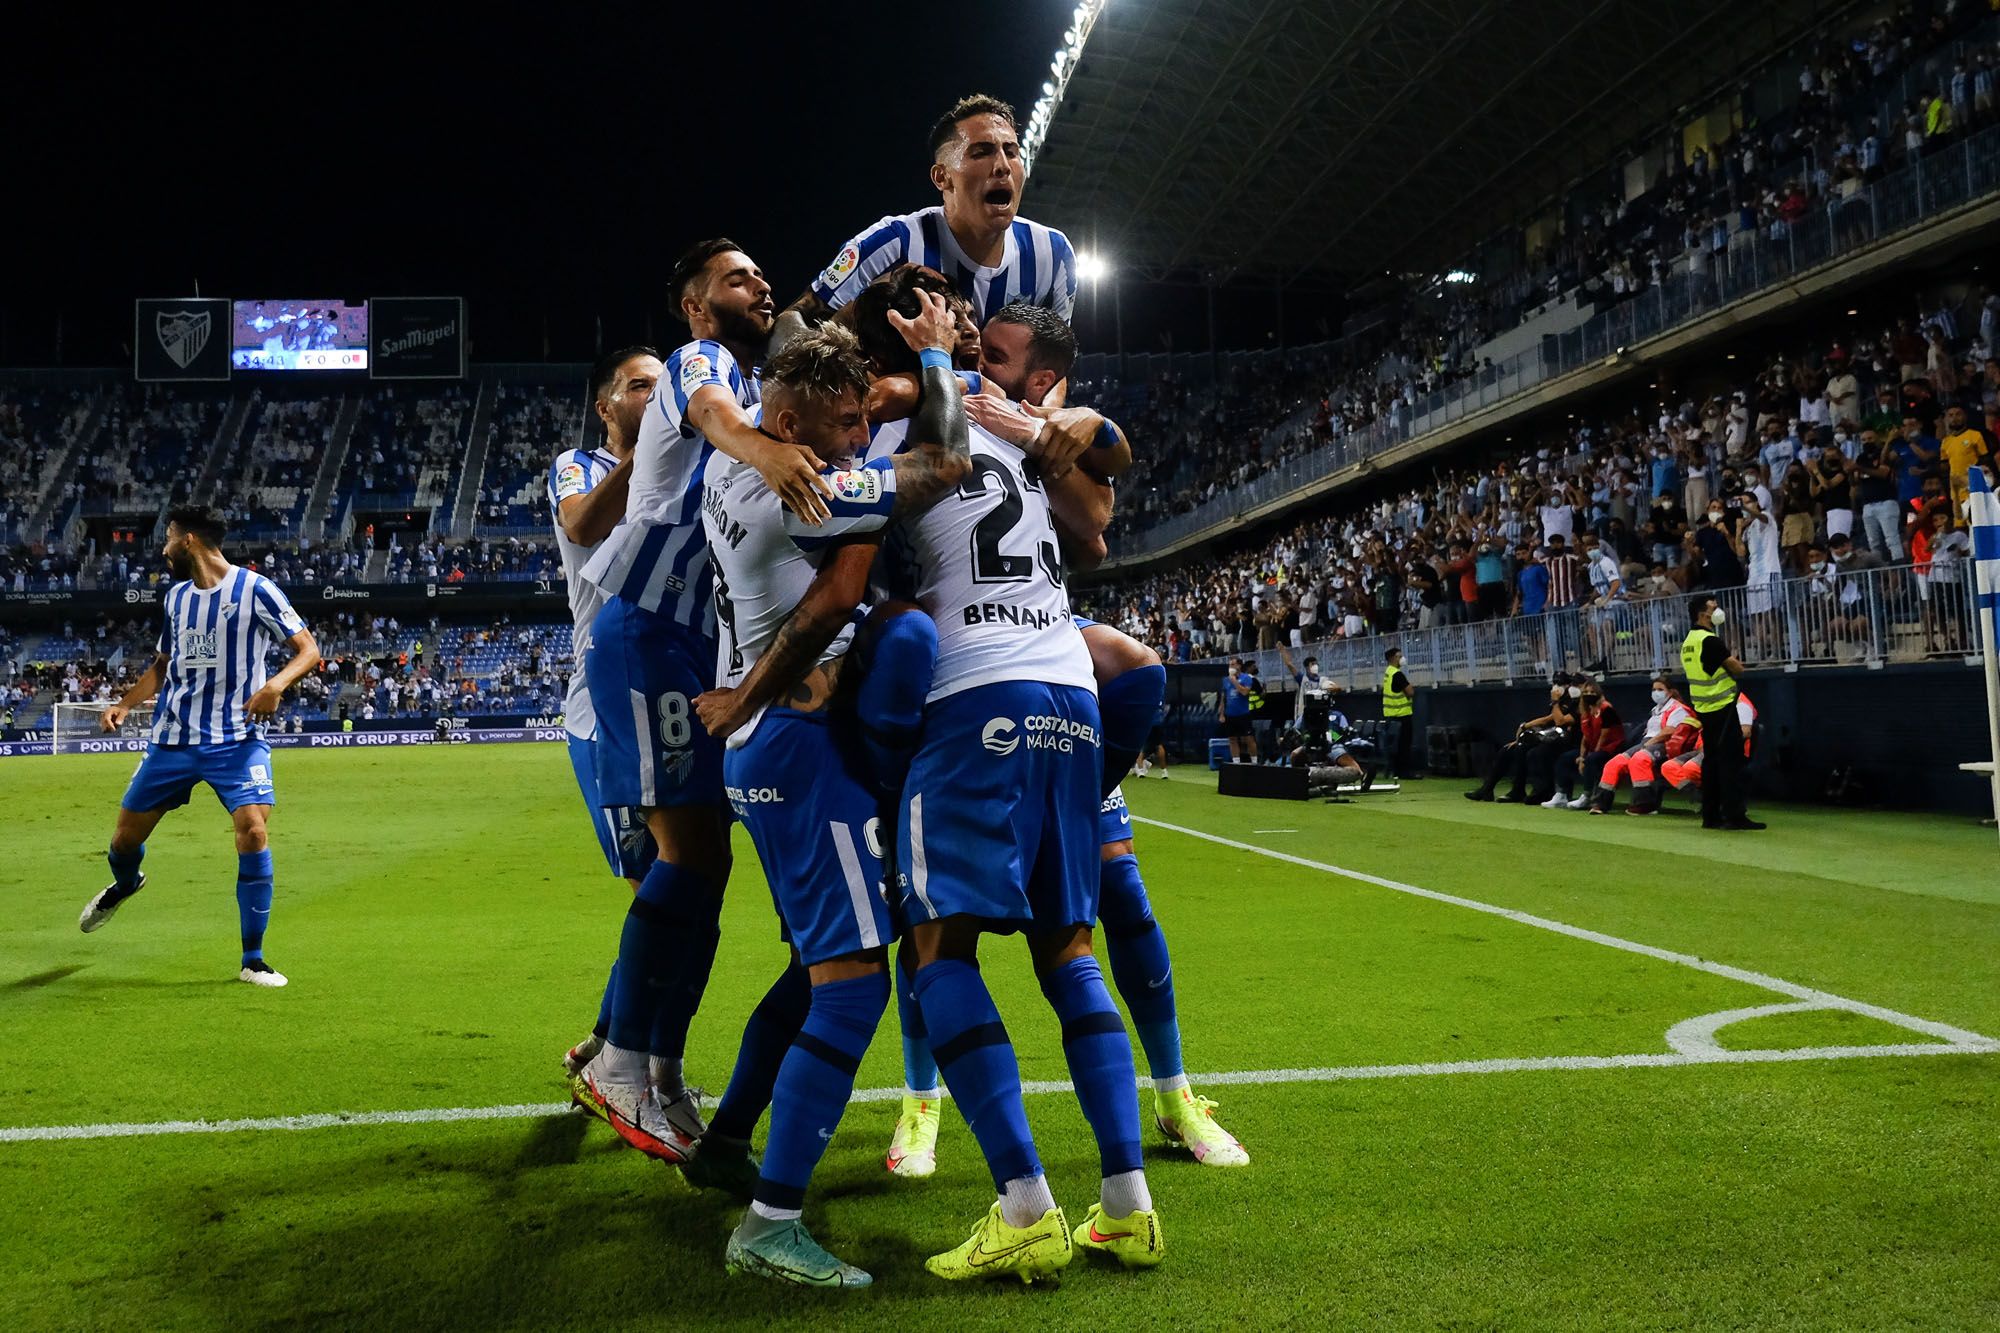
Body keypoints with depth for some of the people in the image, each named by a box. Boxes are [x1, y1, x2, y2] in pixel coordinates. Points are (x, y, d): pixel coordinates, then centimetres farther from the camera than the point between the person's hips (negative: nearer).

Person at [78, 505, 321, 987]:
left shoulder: (255, 589, -7)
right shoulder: (176, 595, 12)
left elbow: (308, 649, -8)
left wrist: (275, 684, -26)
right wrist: (125, 703, 8)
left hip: (237, 739, -6)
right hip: (173, 737, 6)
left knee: (253, 832, -19)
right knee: (126, 834, 11)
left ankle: (252, 961, -6)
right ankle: (124, 884, 51)